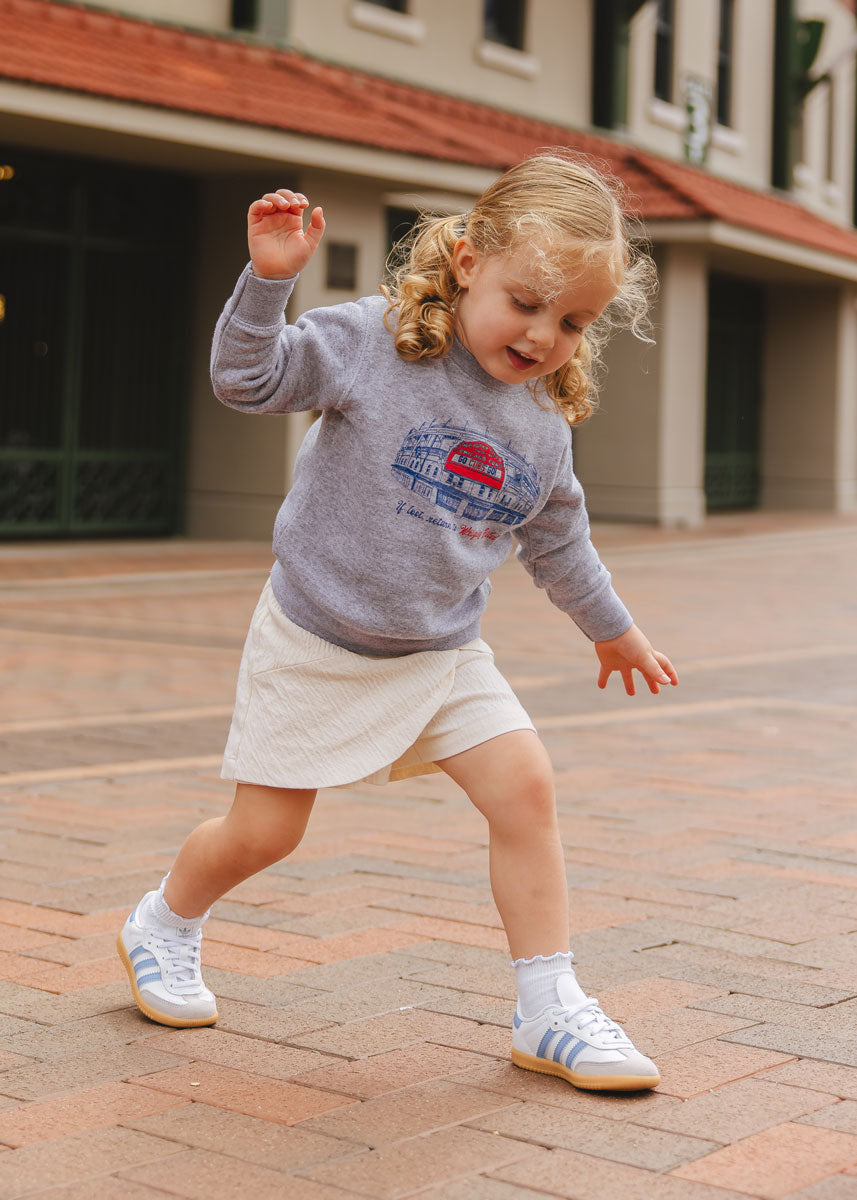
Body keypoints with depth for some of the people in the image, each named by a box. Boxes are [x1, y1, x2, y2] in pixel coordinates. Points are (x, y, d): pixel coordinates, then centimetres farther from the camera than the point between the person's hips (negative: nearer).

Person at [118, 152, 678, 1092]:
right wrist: (269, 278, -32)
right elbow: (247, 379, -18)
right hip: (316, 644, -4)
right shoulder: (373, 343, -16)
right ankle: (162, 927, 36)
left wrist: (612, 628, 26)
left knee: (525, 789, -9)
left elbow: (558, 546, 15)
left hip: (441, 654, 4)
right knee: (262, 831, 5)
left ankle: (550, 1013, 1)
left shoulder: (544, 428, 0)